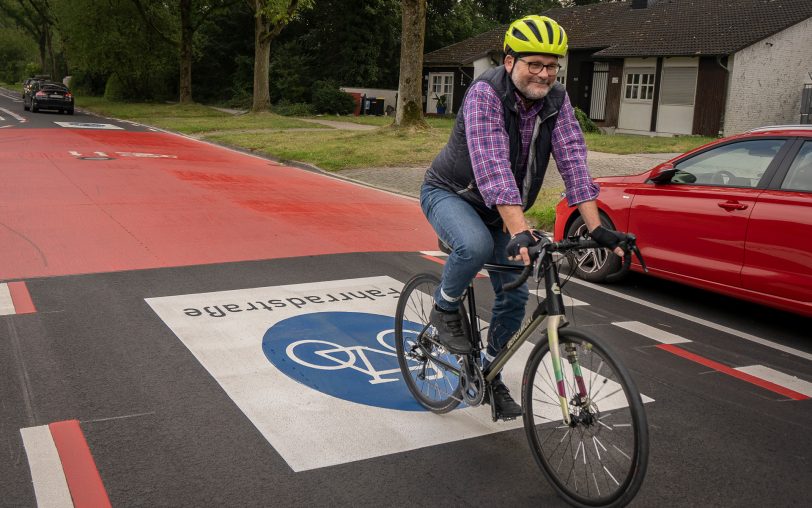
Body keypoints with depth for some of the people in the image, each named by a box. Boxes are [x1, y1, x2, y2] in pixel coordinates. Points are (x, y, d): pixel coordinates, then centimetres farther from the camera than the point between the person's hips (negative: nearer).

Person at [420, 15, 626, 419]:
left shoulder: (556, 101, -10)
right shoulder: (485, 93, -27)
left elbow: (572, 159, -18)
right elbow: (493, 166, -39)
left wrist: (596, 227, -28)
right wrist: (520, 231, -50)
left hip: (499, 208, 6)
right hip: (449, 193, -6)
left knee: (515, 295, 3)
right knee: (476, 247, -37)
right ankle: (445, 310, -7)